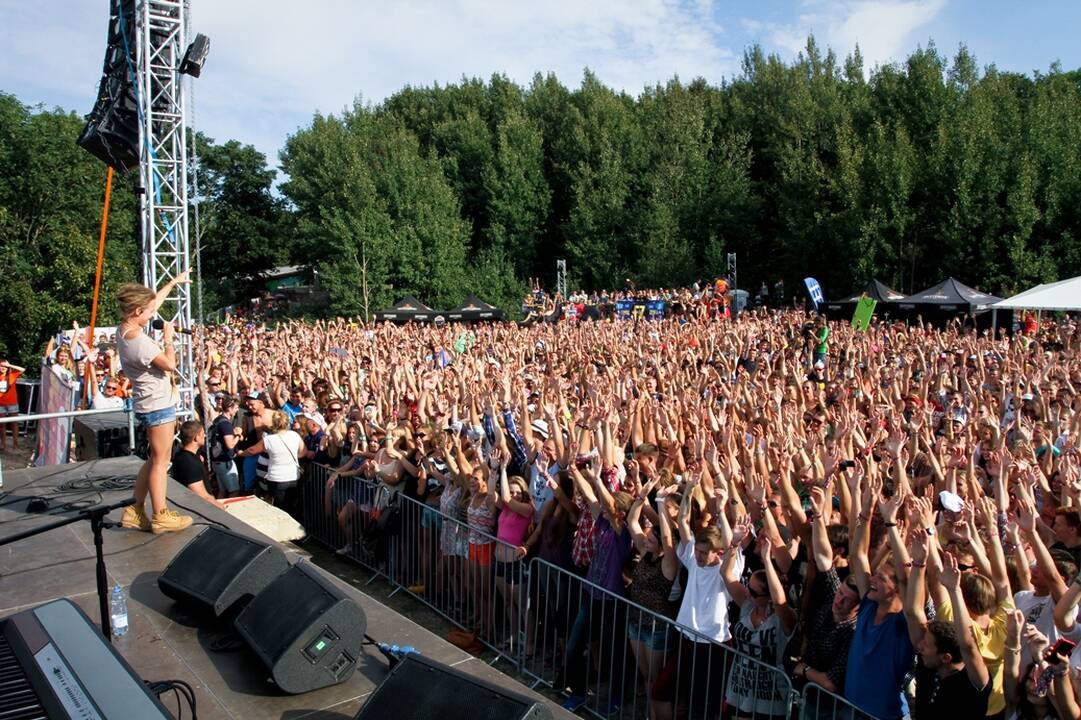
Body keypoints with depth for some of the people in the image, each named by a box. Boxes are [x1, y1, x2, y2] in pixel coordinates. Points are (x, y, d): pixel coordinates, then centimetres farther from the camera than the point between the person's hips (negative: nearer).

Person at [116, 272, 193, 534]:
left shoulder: (124, 329, 3)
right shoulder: (138, 340, -25)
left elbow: (153, 302, 16)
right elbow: (170, 365, -19)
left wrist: (173, 282, 23)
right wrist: (168, 339, -6)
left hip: (150, 404, 10)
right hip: (158, 405, -10)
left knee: (156, 459, 19)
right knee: (161, 460, 1)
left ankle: (135, 510, 23)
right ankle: (160, 517, 10)